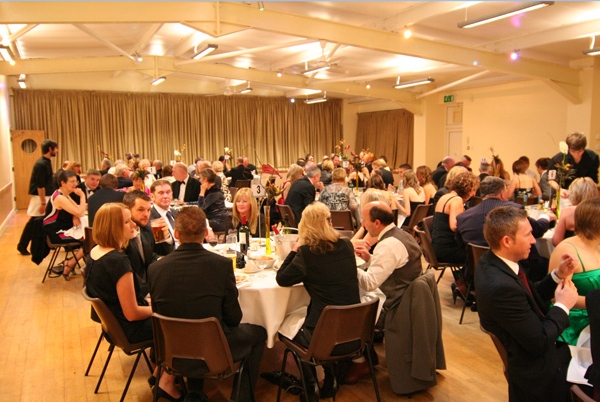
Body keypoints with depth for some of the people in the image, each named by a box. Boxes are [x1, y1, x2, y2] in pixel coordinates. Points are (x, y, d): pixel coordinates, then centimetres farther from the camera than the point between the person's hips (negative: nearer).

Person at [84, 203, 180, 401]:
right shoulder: (118, 261, -31)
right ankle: (166, 383, 15)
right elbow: (132, 314, -27)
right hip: (129, 328, -9)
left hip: (111, 319, 9)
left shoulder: (94, 252, -3)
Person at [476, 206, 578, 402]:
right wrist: (563, 306, -13)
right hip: (538, 373, -8)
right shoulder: (501, 286, -36)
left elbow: (530, 296, 8)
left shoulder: (492, 261, -6)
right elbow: (539, 342, -27)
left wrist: (557, 276, -5)